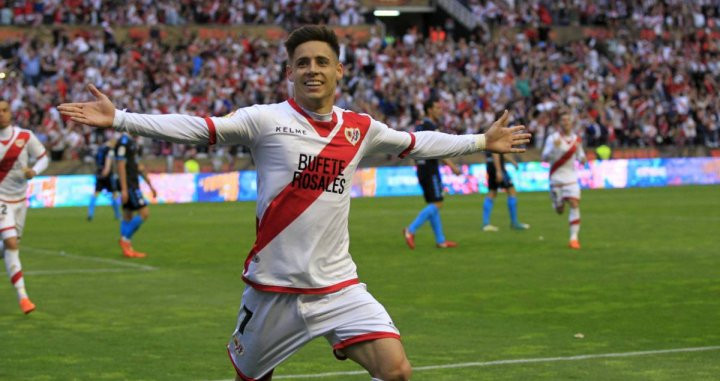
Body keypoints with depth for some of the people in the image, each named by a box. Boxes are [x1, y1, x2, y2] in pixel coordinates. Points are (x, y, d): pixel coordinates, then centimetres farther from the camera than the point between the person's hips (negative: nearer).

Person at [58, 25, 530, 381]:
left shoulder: (360, 128, 6)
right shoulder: (266, 120, -7)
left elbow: (416, 143, 23)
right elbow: (195, 128, -15)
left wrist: (481, 142, 29)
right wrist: (118, 119, -25)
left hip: (339, 285, 3)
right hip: (274, 286, -3)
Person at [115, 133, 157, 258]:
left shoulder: (131, 141, 16)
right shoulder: (123, 142, -15)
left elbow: (137, 166, 22)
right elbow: (121, 166, -19)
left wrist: (150, 185, 23)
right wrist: (124, 189, -23)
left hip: (133, 184, 10)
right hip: (129, 185, -10)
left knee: (128, 215, 9)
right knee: (144, 212, -11)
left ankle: (127, 248, 11)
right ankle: (125, 239, -4)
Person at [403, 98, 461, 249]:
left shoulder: (420, 126, 15)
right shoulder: (430, 126, -13)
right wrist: (452, 166, -17)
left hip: (422, 169, 10)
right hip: (430, 170, -10)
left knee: (433, 205, 10)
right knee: (436, 204, -9)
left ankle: (440, 240, 11)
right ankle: (411, 230, -15)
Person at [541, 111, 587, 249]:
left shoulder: (576, 139, 3)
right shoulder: (553, 138, -9)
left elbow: (579, 155, 17)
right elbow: (545, 157, -17)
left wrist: (582, 158, -7)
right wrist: (554, 147, -34)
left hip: (571, 177, 2)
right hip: (556, 177, -2)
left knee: (575, 205, -14)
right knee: (559, 210, 6)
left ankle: (574, 238, -12)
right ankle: (557, 203, 46)